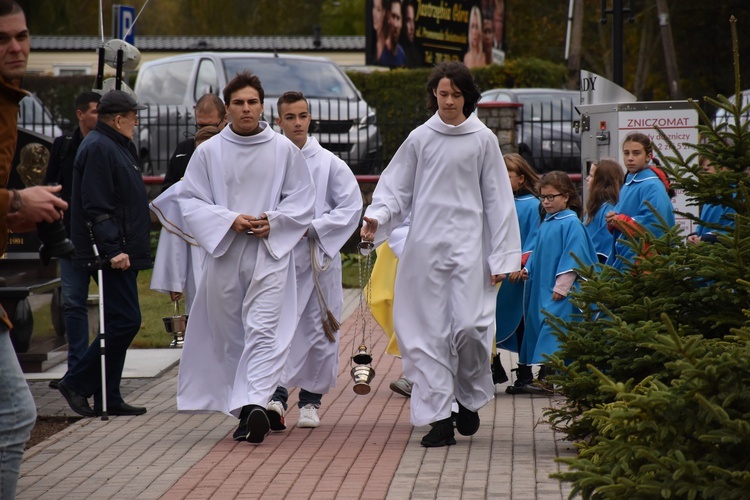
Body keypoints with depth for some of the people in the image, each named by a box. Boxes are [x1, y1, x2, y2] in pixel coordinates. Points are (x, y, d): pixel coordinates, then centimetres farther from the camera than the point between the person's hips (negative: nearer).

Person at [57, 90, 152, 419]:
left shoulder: (117, 146, 20)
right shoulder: (98, 148, -14)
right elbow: (96, 207, -21)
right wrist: (112, 250, -25)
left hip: (122, 254, 11)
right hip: (112, 255, -11)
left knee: (120, 323, 10)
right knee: (125, 321, -13)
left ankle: (108, 399, 14)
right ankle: (76, 384, -5)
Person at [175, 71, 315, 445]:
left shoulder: (284, 150, 3)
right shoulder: (209, 152, 4)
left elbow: (303, 200, 7)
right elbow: (190, 200, 3)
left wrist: (273, 221, -10)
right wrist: (230, 221, -11)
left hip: (270, 253, -2)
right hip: (224, 253, 2)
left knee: (264, 330, -15)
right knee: (229, 334, 7)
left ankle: (254, 403, -25)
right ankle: (246, 407, 17)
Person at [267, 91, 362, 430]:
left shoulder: (328, 163, 2)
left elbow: (351, 205, 0)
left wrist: (313, 227, -10)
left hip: (318, 256, 1)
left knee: (317, 329, 6)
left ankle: (310, 400, 18)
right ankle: (277, 395, -18)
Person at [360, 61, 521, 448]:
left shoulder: (483, 140, 5)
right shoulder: (420, 139, 7)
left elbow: (497, 200, 7)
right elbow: (396, 189, 10)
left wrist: (501, 256, 3)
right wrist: (377, 217, -10)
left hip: (468, 245, -1)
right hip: (424, 245, 1)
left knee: (468, 326, -12)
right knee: (428, 332, -2)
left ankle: (469, 398, 14)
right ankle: (438, 418, 3)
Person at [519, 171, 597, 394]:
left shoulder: (571, 223, -10)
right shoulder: (546, 224, 15)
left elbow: (572, 258, -14)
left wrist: (561, 286, -18)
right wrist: (528, 269, 8)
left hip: (560, 292, -9)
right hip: (541, 287, 9)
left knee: (552, 329, -14)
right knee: (538, 324, 9)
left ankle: (546, 378, -19)